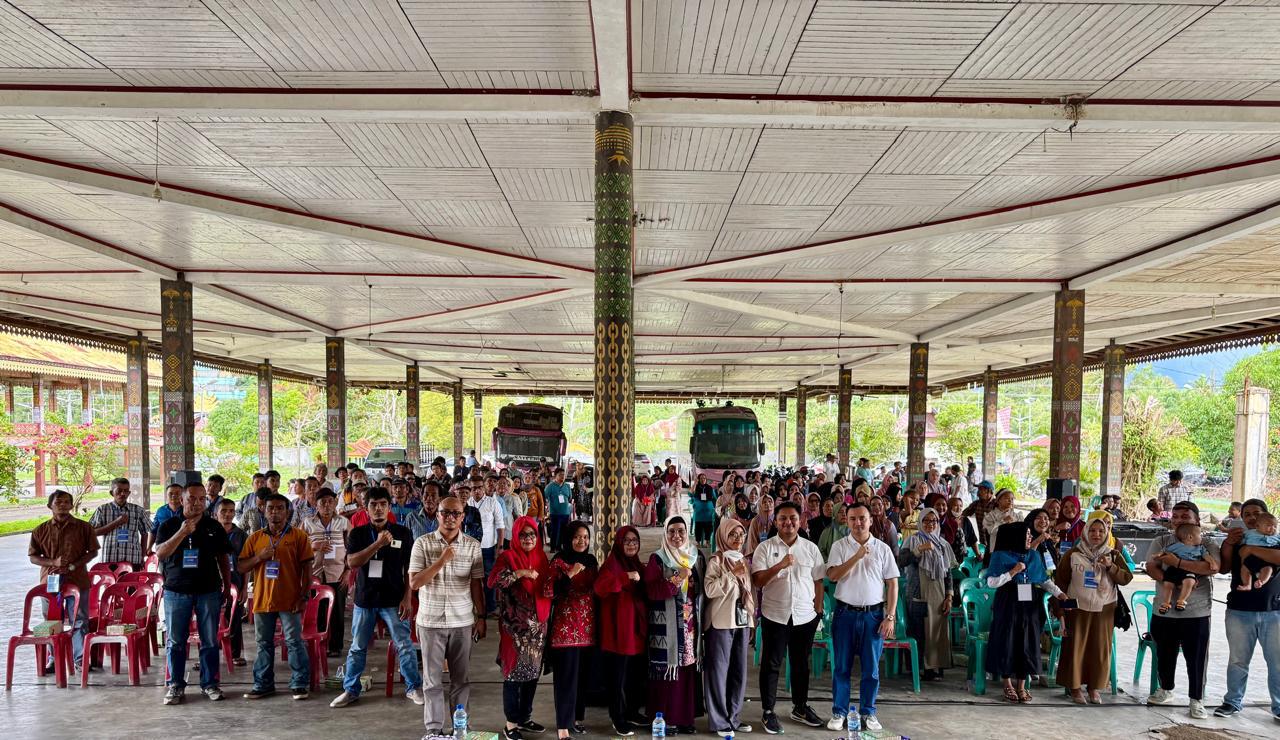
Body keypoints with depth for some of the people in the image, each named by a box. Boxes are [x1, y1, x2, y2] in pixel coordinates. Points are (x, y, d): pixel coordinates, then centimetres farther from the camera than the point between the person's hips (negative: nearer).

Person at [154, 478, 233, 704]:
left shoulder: (214, 527, 8)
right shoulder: (169, 525, 5)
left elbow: (223, 559, 11)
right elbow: (160, 554, -9)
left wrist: (227, 586, 6)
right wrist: (182, 533, -21)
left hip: (209, 591, 1)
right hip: (176, 590, 0)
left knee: (210, 641, 4)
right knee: (175, 641, 5)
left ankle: (210, 683, 14)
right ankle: (175, 685, 17)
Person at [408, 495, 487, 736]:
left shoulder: (473, 546, 0)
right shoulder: (423, 543, -5)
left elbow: (476, 584, 4)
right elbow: (414, 583, -10)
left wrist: (481, 617, 3)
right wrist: (441, 561, -19)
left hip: (462, 621, 1)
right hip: (431, 621, -1)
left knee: (460, 678, 9)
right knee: (432, 679, 7)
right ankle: (434, 728, 17)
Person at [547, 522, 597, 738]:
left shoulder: (591, 561, 10)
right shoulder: (559, 561, -8)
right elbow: (549, 591, -19)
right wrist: (570, 574, -25)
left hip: (588, 627, 6)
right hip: (566, 627, -6)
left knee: (582, 676, 12)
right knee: (566, 677, -5)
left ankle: (575, 718, 25)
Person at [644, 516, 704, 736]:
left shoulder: (697, 557, 11)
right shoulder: (657, 559, -2)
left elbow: (703, 588, 16)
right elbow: (651, 591, -12)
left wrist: (703, 620, 6)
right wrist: (677, 578, -19)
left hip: (691, 623, 4)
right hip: (666, 625, -4)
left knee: (688, 671, 5)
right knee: (667, 670, -5)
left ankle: (685, 718, 15)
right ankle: (663, 720, 5)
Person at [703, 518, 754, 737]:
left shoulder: (745, 561, 12)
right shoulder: (716, 561, -7)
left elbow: (751, 592, 17)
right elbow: (709, 590, -18)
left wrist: (752, 621, 15)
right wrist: (733, 574, -21)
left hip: (742, 622, 6)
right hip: (721, 623, -6)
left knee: (739, 672, 10)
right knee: (719, 671, 0)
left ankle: (733, 718, 22)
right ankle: (719, 721, 9)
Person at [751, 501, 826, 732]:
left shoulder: (811, 548, 4)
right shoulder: (765, 548, -3)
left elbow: (818, 581, 8)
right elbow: (757, 581, -10)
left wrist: (818, 611, 5)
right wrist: (780, 565, -21)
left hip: (805, 616, 3)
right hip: (775, 615, -2)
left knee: (801, 663, 15)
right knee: (771, 664, 4)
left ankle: (800, 707, 30)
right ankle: (768, 711, 16)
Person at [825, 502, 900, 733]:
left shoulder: (883, 548, 2)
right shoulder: (839, 547, 1)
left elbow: (892, 583, 2)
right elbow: (832, 575, -12)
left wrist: (890, 617, -4)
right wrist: (856, 556, -20)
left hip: (873, 614, 0)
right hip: (845, 613, 0)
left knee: (871, 668, 8)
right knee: (842, 666, 6)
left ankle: (868, 713, 22)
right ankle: (839, 712, 17)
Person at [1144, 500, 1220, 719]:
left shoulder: (1207, 544, -2)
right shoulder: (1161, 541, 5)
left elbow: (1213, 567, -21)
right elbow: (1151, 568, -7)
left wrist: (1176, 562, -25)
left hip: (1196, 612, -3)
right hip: (1164, 610, 3)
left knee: (1196, 658, 3)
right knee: (1164, 654, 16)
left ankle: (1196, 700, 18)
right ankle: (1166, 690, 35)